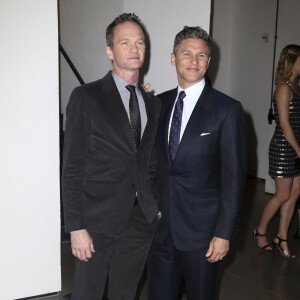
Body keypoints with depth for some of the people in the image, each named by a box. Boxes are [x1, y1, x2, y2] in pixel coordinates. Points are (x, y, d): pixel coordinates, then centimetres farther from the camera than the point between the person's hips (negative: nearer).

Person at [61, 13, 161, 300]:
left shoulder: (153, 103, 9)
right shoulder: (86, 97, -7)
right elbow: (73, 167, -10)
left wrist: (156, 209, 9)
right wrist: (76, 227, -13)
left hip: (142, 220, 5)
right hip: (99, 220, -4)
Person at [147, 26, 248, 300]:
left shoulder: (227, 109, -9)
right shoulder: (160, 103, 6)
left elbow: (234, 177, -10)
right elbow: (155, 161, 10)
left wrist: (224, 233, -12)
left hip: (202, 230, -4)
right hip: (161, 226, 4)